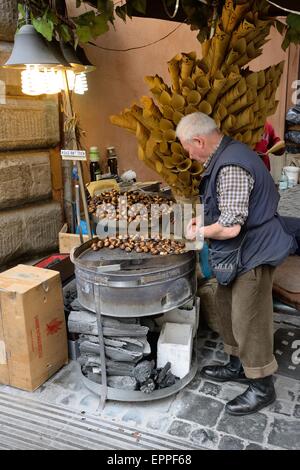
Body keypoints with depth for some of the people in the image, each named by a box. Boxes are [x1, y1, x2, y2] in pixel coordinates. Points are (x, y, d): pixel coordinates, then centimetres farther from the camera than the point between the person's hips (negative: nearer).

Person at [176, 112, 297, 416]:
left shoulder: (231, 167, -26)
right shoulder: (229, 153, 8)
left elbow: (230, 227, -30)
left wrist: (199, 232, -12)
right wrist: (206, 220, 9)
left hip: (252, 254, -10)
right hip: (241, 253, 10)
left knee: (249, 321, 2)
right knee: (227, 308, 20)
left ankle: (262, 387, 22)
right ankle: (237, 366, 39)